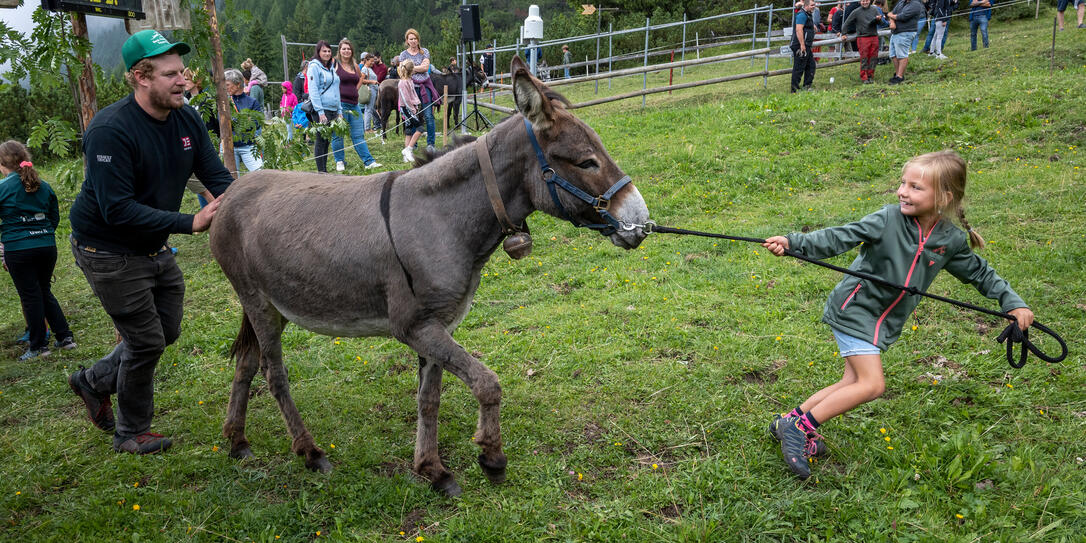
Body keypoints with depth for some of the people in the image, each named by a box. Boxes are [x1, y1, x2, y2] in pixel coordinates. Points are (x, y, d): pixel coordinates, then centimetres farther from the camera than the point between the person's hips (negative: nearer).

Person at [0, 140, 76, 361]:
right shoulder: (44, 186, 6)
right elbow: (55, 218, 13)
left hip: (18, 250, -5)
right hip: (47, 246, 5)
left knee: (30, 296, 4)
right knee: (44, 292, 18)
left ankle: (39, 346, 11)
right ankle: (65, 337, 16)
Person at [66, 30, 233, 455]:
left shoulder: (187, 120, -4)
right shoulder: (111, 130, -26)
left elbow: (218, 177, -5)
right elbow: (118, 211, -30)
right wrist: (189, 223, -33)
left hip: (155, 248, 8)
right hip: (110, 252, -8)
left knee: (166, 330, 17)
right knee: (146, 340, -1)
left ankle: (94, 381, 42)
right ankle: (132, 433, 22)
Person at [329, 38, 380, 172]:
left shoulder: (355, 66, 14)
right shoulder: (334, 64, -2)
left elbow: (361, 78, 33)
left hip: (354, 104, 5)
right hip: (340, 103, -5)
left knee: (358, 135, 6)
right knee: (338, 135, 1)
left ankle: (369, 162, 5)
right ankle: (340, 162, 12)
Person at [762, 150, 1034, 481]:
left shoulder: (951, 240, -1)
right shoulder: (888, 220, -15)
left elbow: (979, 273, 14)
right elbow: (839, 238, -21)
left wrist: (1013, 303, 5)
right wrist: (794, 243, -34)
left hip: (885, 322, 6)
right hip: (854, 309, -6)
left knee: (853, 384, 5)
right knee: (872, 384, -14)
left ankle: (791, 421, 17)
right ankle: (798, 427, -6)